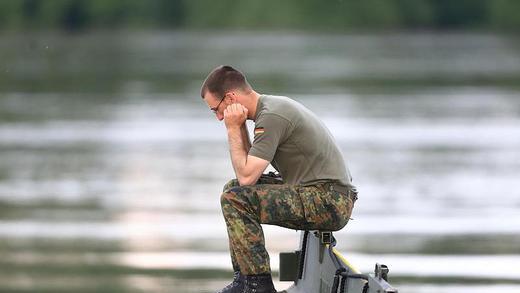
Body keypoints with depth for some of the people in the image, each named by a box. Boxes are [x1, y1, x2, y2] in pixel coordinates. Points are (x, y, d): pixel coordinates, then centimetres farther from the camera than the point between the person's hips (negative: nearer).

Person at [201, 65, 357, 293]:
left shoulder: (271, 117, -16)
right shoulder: (272, 106, 16)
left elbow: (247, 177, -18)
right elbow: (249, 170, 19)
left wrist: (233, 129, -9)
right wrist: (240, 127, 9)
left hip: (329, 203, -11)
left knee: (235, 199, -18)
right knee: (234, 189, 17)